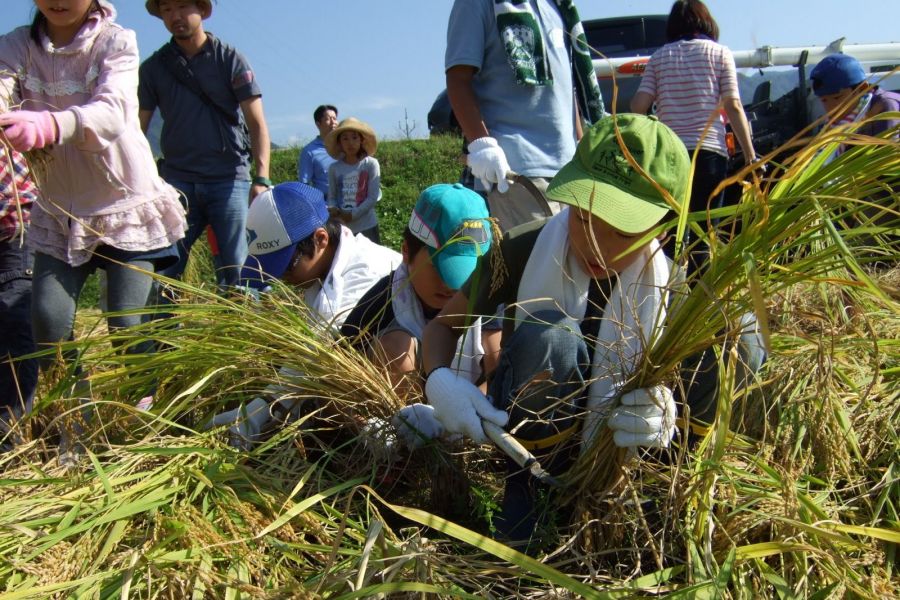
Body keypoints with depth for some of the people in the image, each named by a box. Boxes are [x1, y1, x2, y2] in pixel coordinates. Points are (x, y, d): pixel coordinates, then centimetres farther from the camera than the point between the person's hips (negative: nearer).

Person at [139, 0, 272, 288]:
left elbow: (257, 123, -1)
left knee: (238, 272, -6)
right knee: (160, 271, -3)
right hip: (176, 181, 2)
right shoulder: (153, 68, 10)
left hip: (230, 180, -2)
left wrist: (262, 178, -15)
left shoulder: (231, 60, 4)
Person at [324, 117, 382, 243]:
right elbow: (331, 196, 6)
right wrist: (333, 209, -17)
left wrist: (353, 215, -14)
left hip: (367, 226, -3)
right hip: (341, 227, 3)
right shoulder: (334, 168, 3)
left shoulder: (371, 164, -6)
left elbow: (373, 197, -9)